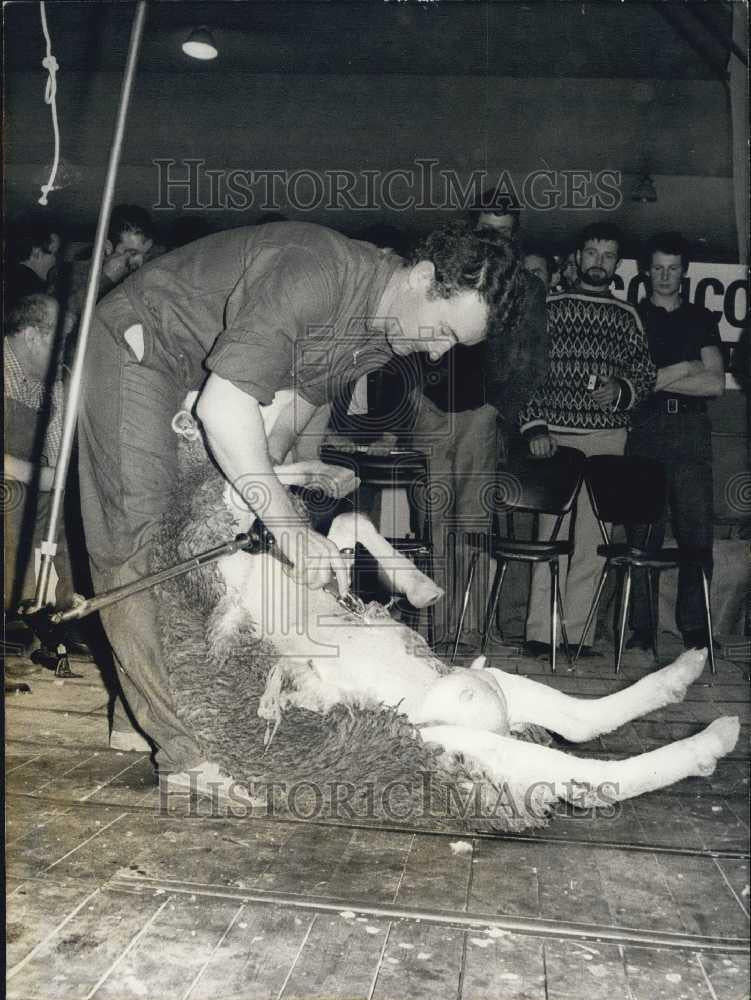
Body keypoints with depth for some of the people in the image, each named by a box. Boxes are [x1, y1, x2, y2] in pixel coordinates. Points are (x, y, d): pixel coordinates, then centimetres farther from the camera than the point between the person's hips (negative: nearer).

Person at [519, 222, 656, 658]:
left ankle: (575, 633, 7)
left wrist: (622, 390, -7)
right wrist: (535, 426, -7)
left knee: (593, 539, 0)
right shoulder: (550, 307, 8)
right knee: (553, 533, -7)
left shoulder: (627, 316, 14)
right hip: (556, 435, -2)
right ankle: (540, 632, -2)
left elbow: (646, 374, 15)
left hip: (608, 437, 2)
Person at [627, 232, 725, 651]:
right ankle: (641, 627, -1)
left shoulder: (701, 318, 19)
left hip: (692, 429, 2)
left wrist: (657, 377, -1)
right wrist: (683, 370, 0)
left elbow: (716, 384, 6)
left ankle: (694, 627, 4)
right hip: (646, 428, -1)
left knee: (697, 533, -3)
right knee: (643, 531, -6)